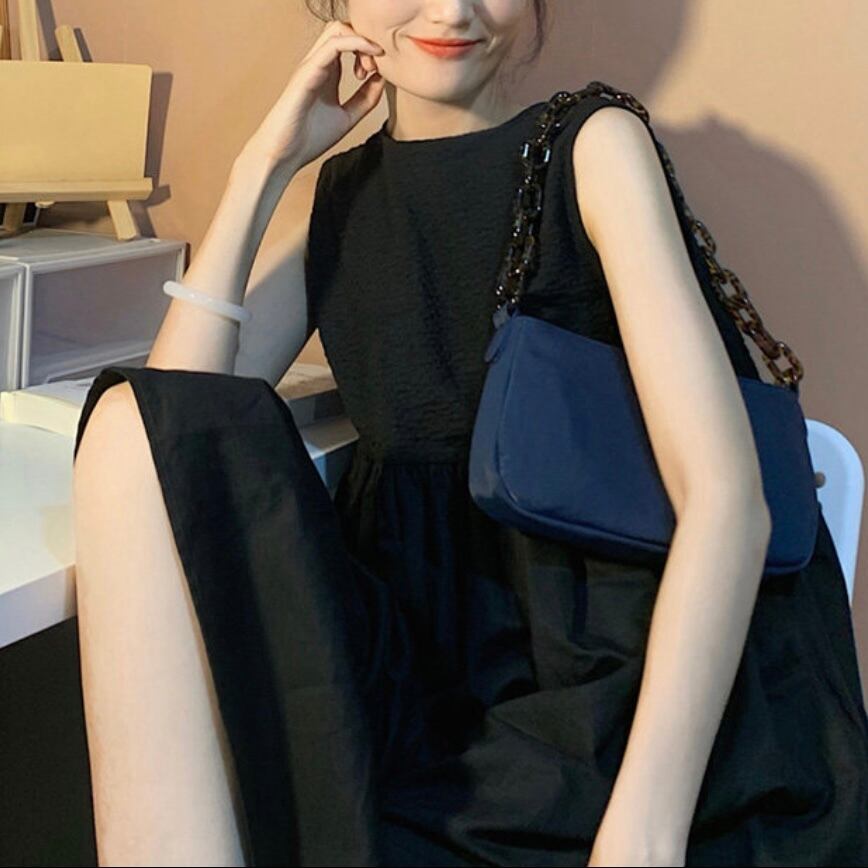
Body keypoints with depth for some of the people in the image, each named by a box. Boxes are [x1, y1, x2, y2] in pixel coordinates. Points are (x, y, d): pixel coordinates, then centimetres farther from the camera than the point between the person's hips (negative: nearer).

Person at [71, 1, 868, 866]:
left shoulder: (593, 148, -1)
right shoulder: (344, 189, 13)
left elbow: (725, 494, -12)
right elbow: (174, 423, 2)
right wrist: (265, 163, 0)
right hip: (412, 647, 5)